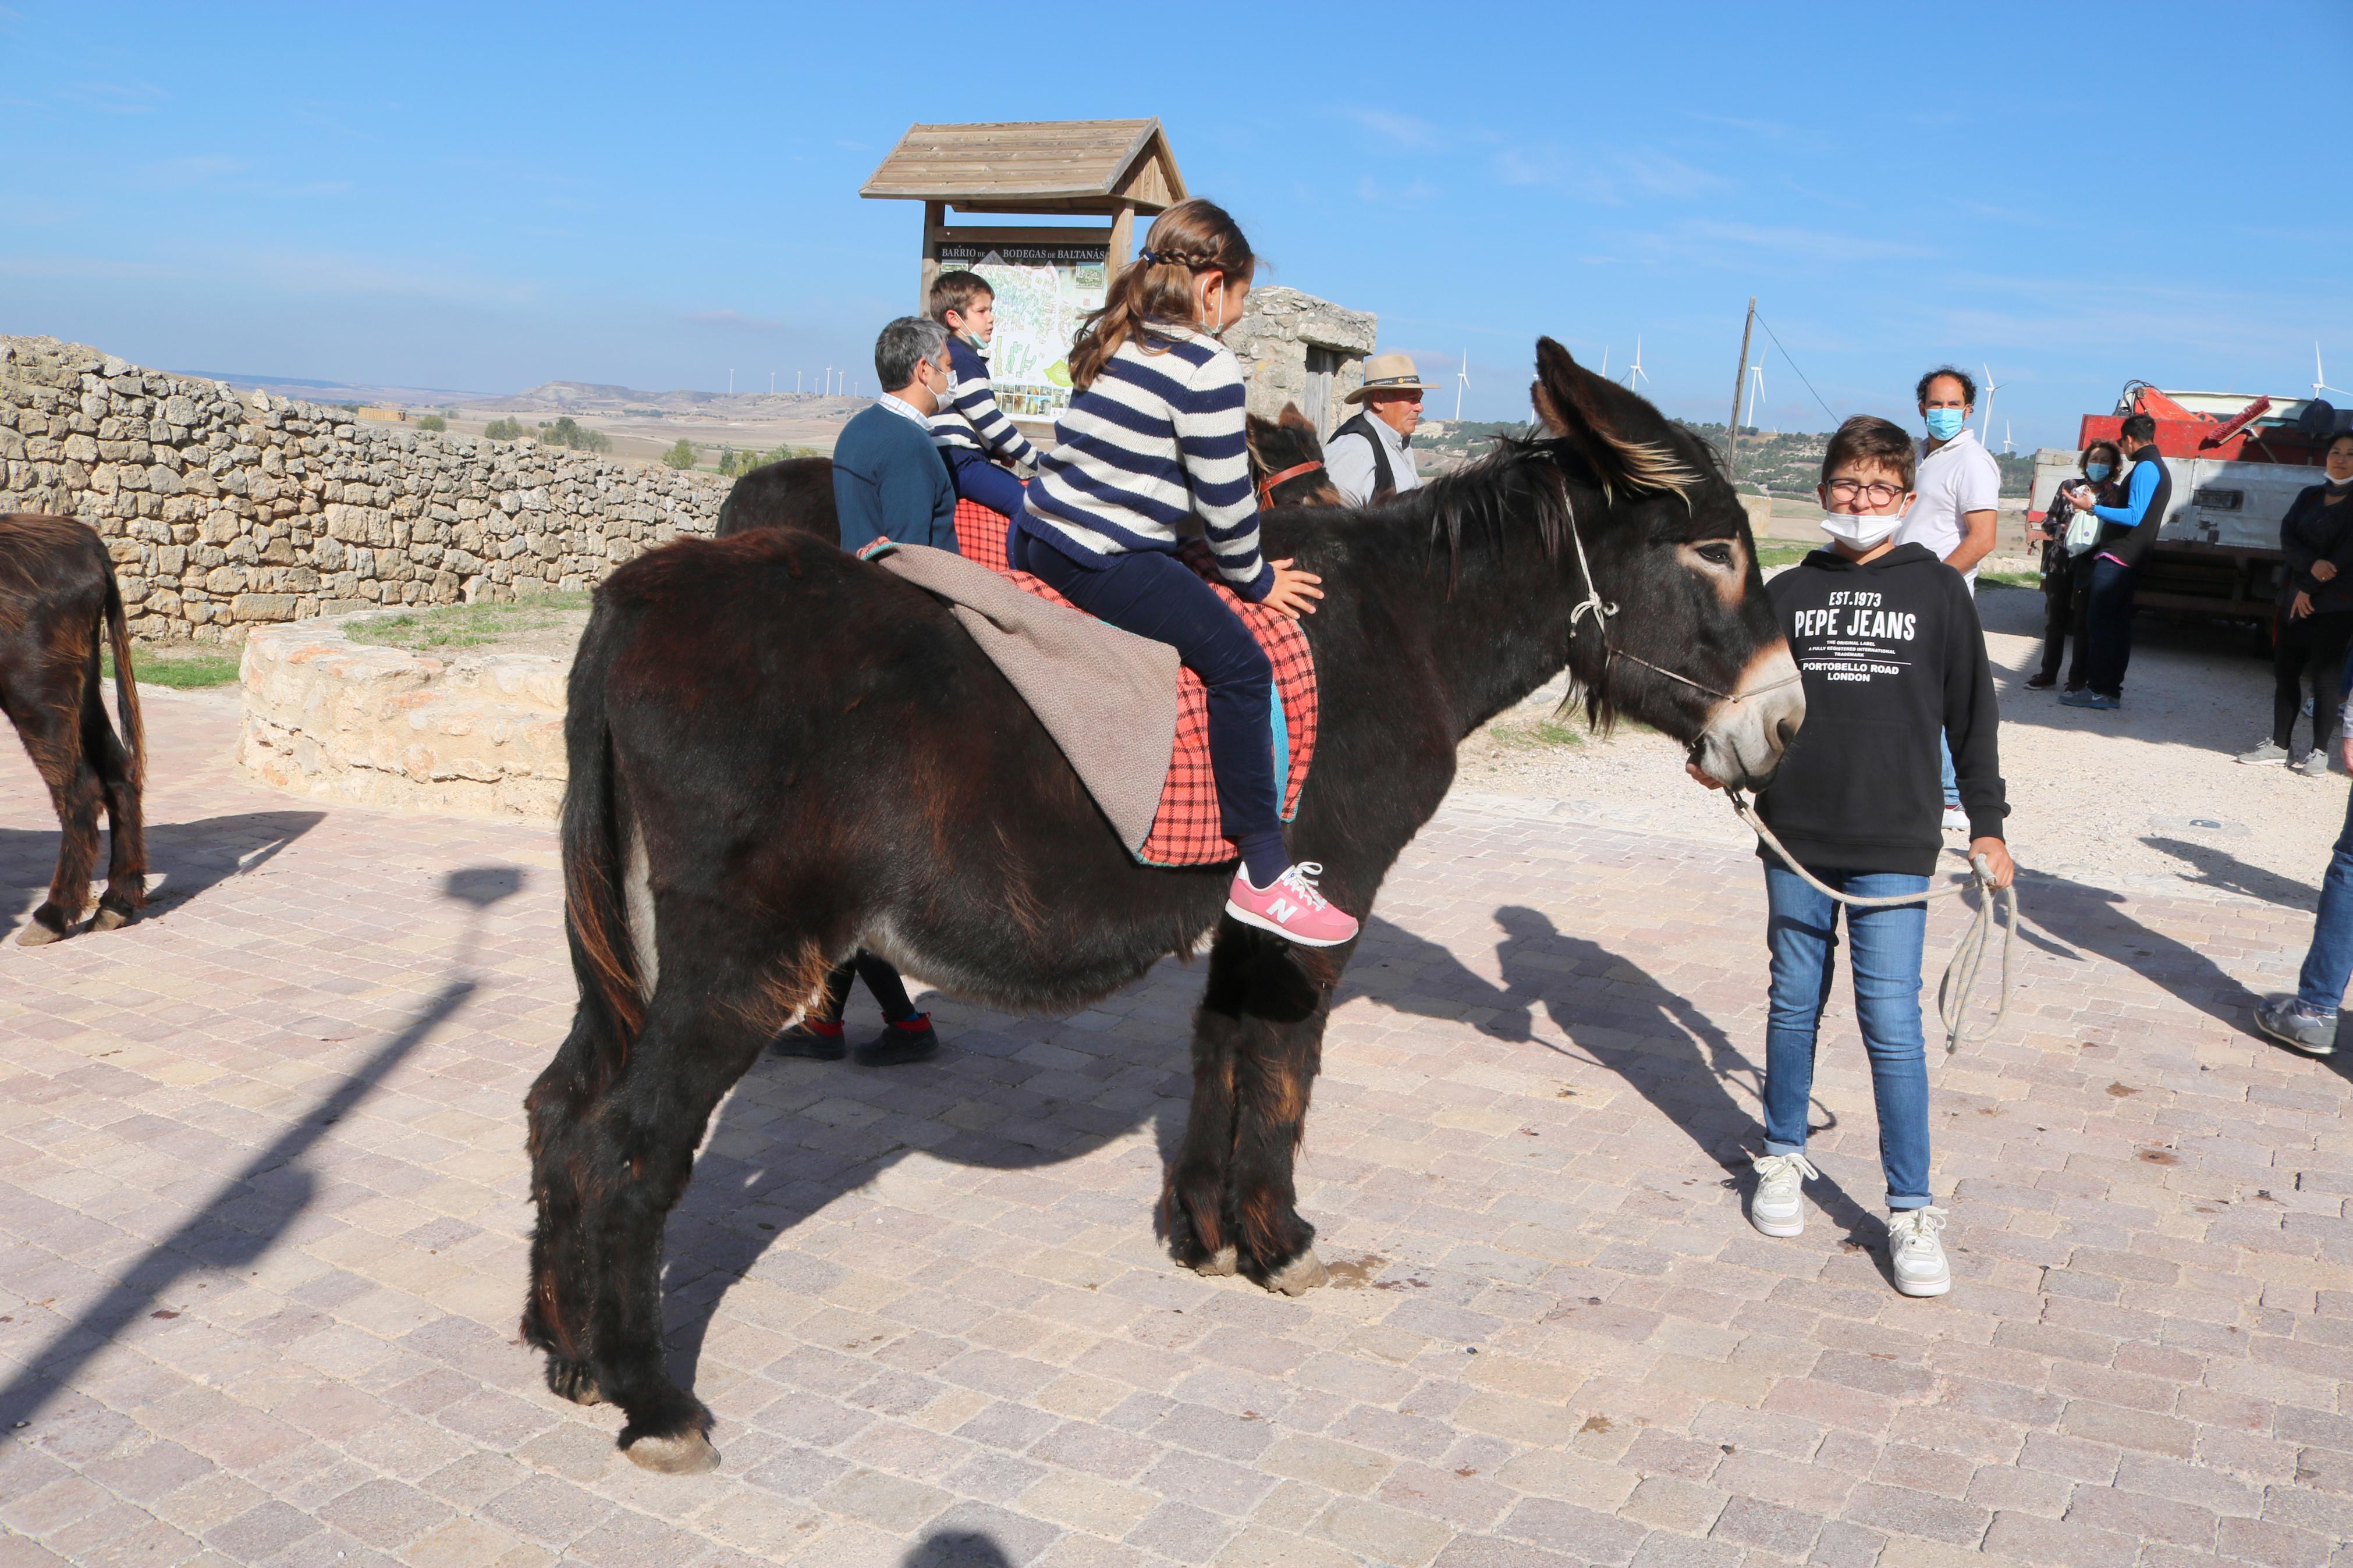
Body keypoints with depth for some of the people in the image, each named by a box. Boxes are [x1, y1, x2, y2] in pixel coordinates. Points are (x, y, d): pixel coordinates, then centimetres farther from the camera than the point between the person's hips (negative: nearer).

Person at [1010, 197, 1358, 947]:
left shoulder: (1108, 343, 15)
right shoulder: (1207, 368, -11)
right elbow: (1225, 499, -10)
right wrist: (1253, 579, 7)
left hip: (1035, 539, 10)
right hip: (1110, 565, -10)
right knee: (1241, 664, -9)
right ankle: (1262, 874, -7)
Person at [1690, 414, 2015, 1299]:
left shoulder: (1937, 591, 3)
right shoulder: (1790, 593, 7)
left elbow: (1972, 716, 7)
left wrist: (1988, 825, 7)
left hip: (1894, 847, -2)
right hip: (1795, 840, 2)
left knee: (1892, 1021, -5)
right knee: (1795, 1003, 12)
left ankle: (1912, 1210, 5)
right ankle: (1784, 1158, 31)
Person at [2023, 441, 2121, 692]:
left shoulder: (2115, 494, 2)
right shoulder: (2069, 488, 9)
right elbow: (2048, 521, 11)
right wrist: (2064, 529, -9)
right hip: (2061, 564, 3)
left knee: (2083, 622, 0)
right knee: (2055, 619, 8)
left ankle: (2078, 677, 8)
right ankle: (2049, 673, 17)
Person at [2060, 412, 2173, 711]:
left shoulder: (2145, 468, -12)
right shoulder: (2159, 468, 20)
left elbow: (2134, 516, -21)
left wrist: (2092, 508, -20)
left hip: (2116, 558, -10)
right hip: (2128, 560, 10)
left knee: (2099, 622, -10)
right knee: (2117, 623, 11)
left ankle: (2099, 690, -12)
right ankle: (2111, 690, 14)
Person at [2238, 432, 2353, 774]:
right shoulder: (2309, 495, 12)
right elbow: (2287, 537, -1)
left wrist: (2310, 588, -11)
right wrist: (2312, 563, -19)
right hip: (2294, 600, 5)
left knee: (2325, 675, -3)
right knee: (2285, 671, 7)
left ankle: (2319, 752, 4)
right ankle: (2279, 745, 16)